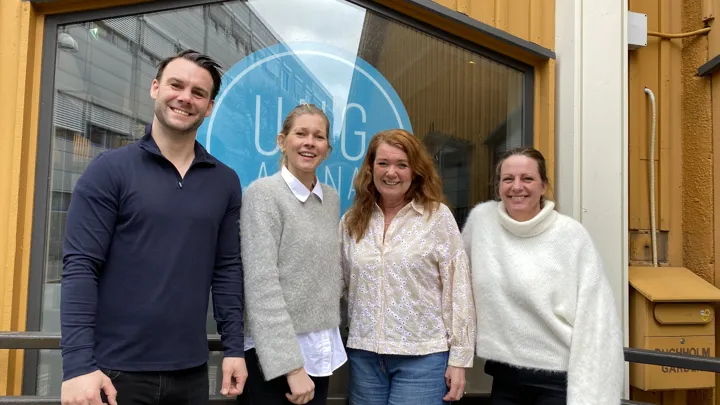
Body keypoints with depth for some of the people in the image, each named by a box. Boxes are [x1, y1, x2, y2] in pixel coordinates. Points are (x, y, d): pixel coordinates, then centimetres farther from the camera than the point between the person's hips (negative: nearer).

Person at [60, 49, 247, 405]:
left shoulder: (225, 182, 3)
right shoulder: (110, 170, -5)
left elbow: (227, 269, 5)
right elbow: (79, 268, -9)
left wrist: (234, 347, 2)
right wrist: (78, 364, -16)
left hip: (191, 372, 3)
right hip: (115, 372, -3)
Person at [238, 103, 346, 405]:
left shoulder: (331, 199, 7)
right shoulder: (263, 193, -11)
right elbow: (261, 285, -17)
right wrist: (291, 365, -19)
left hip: (322, 351, 6)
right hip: (273, 356, -6)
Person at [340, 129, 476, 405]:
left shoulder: (438, 216, -5)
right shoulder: (352, 221, 5)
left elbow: (457, 290, -6)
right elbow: (344, 286, 12)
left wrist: (459, 358, -7)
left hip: (423, 355, -3)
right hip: (364, 355, 3)